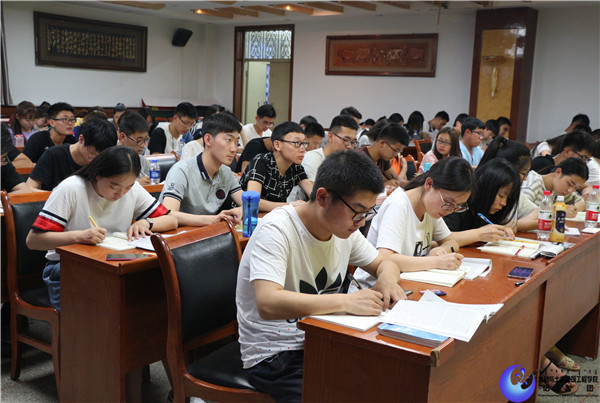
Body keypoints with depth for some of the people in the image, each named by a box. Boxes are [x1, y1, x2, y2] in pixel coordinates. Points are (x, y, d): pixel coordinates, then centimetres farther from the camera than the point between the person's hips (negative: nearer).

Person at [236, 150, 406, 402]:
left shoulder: (345, 227, 0)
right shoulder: (277, 230, -22)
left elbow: (383, 263, 15)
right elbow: (267, 304, -35)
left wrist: (387, 277, -9)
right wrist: (346, 301, -36)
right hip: (274, 358, -7)